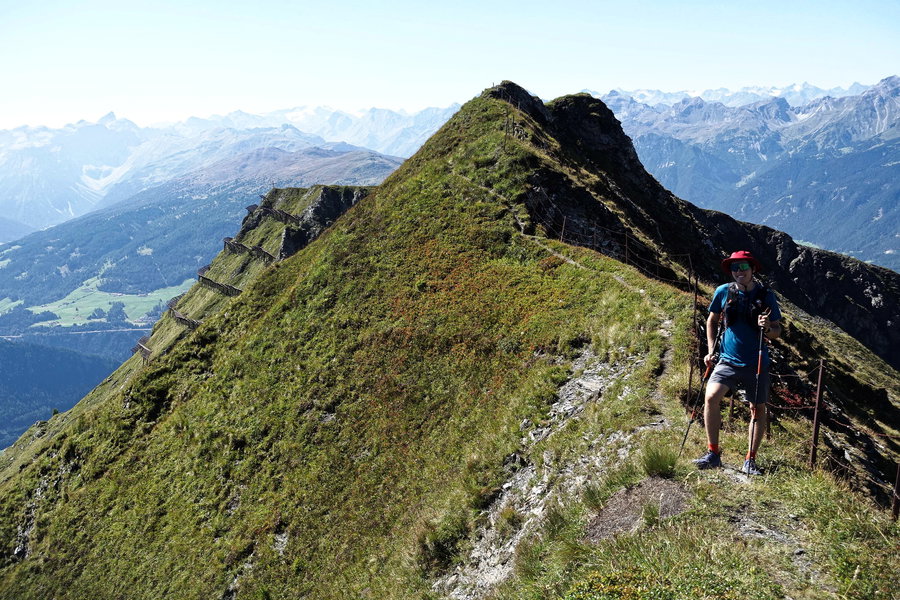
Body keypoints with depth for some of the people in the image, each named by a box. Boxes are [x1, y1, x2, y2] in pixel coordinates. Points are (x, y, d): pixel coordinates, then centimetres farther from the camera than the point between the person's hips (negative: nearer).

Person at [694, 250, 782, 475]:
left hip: (756, 363, 0)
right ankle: (713, 453, -8)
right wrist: (710, 351, 6)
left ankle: (750, 461, 20)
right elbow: (712, 320, 14)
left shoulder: (766, 296, -3)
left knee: (758, 409, 6)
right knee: (711, 397, -19)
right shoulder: (723, 292, -1)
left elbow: (777, 331, 2)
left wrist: (767, 327, -21)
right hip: (728, 361, 0)